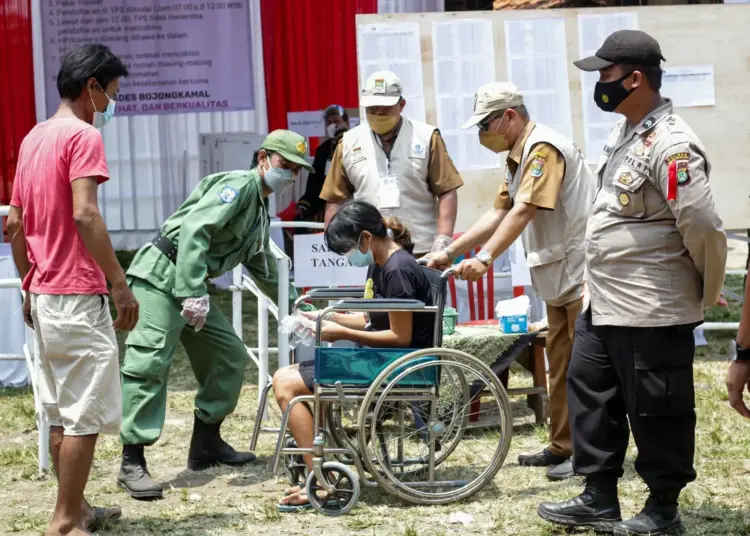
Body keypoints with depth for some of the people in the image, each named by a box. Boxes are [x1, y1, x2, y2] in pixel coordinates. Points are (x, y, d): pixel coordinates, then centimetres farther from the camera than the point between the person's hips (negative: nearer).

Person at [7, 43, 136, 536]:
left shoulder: (34, 138, 14)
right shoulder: (84, 135, -12)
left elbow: (14, 224, 17)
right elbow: (85, 215, -23)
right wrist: (121, 284, -20)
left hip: (44, 295, 9)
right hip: (79, 297, -9)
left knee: (61, 412, 15)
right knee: (86, 416, -4)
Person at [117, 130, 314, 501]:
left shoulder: (261, 210, 21)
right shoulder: (240, 185, -10)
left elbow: (266, 272, 32)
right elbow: (194, 229, -24)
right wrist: (194, 293, -30)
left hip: (192, 285, 10)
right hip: (161, 274, -10)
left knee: (230, 355, 9)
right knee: (149, 362, -15)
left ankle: (206, 443, 19)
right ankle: (132, 462, -17)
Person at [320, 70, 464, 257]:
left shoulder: (427, 138, 3)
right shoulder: (349, 143, 8)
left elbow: (447, 192, 0)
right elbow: (335, 200, 10)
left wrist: (443, 239, -10)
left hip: (422, 253, -1)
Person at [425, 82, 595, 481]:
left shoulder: (543, 149, -17)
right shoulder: (519, 156, 14)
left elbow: (524, 211, -27)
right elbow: (499, 213, 14)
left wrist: (485, 259, -34)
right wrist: (451, 252, 8)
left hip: (583, 272, -10)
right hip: (560, 276, 10)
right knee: (560, 363, 14)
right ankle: (562, 446, 21)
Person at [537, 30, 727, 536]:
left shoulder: (671, 146, -22)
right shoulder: (623, 133, 9)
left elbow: (704, 227, -23)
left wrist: (707, 291, -9)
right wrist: (597, 285, 19)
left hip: (651, 310, -10)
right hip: (604, 303, 10)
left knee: (655, 411, 3)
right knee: (590, 392, 17)